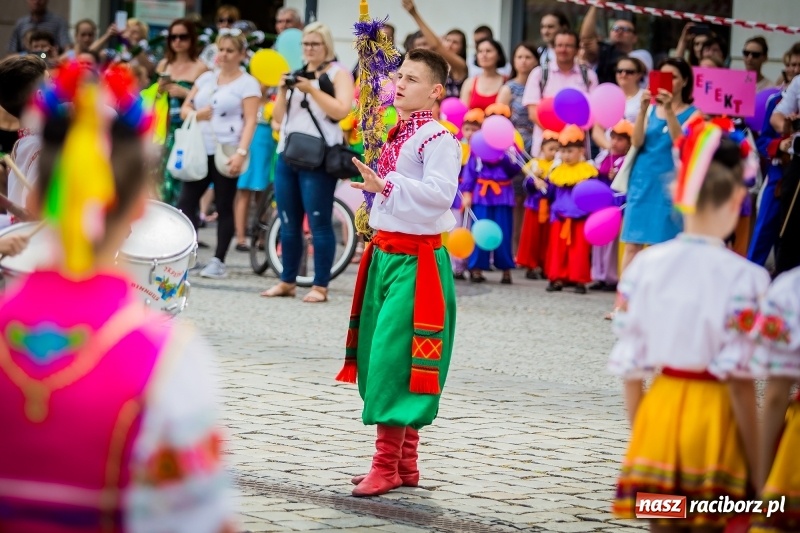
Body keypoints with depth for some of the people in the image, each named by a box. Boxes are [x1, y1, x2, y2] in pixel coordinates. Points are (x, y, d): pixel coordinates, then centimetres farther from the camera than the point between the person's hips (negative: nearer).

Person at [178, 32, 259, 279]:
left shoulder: (247, 83, -1)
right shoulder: (206, 78, 16)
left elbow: (250, 121, -9)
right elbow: (185, 108, 18)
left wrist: (241, 152, -20)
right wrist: (196, 114, -6)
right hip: (199, 150, 6)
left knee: (224, 206, 0)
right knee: (186, 202, -2)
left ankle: (218, 261, 4)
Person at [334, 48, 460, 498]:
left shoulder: (439, 138, -14)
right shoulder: (397, 135, 14)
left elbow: (439, 192, -27)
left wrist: (386, 185, -27)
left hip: (416, 260, -10)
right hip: (385, 253, 10)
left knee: (395, 357, -10)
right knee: (379, 358, 12)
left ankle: (387, 467, -4)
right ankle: (405, 464, 20)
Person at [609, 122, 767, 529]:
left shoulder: (645, 266, 0)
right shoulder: (742, 277, -13)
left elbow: (631, 365, 4)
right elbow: (739, 380, -13)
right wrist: (756, 470, -7)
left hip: (658, 409, 4)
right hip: (713, 419, -4)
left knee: (662, 525, 13)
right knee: (709, 525, 7)